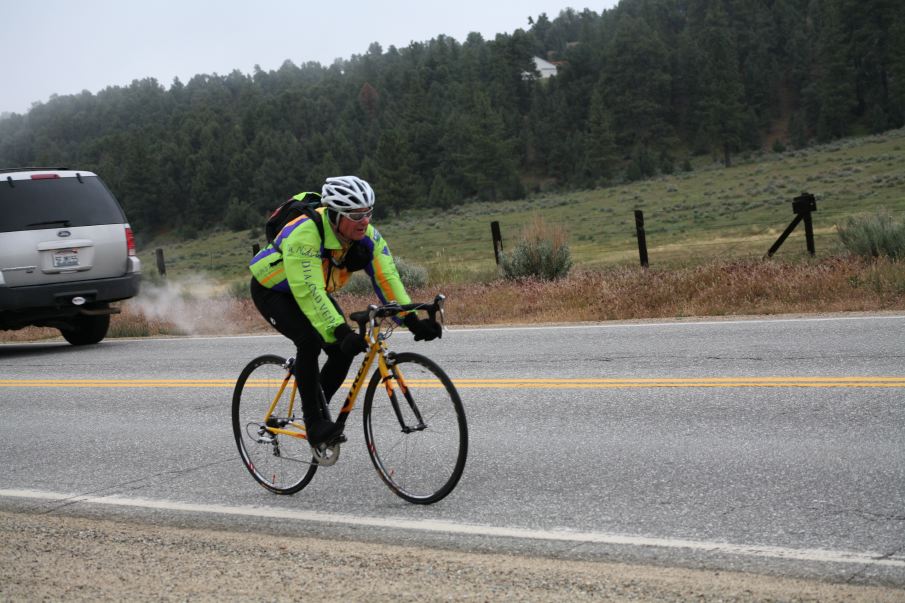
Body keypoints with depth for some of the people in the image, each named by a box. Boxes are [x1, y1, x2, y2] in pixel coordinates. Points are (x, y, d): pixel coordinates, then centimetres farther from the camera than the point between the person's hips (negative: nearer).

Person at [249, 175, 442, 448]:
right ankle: (315, 423, -18)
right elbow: (308, 292, -45)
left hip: (315, 291, 6)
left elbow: (387, 278, -23)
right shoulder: (305, 233, -39)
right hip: (272, 290, -6)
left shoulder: (367, 236, -20)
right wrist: (341, 331, -53)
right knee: (310, 340, -30)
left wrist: (413, 321, -36)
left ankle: (318, 413, 10)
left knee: (343, 349, -11)